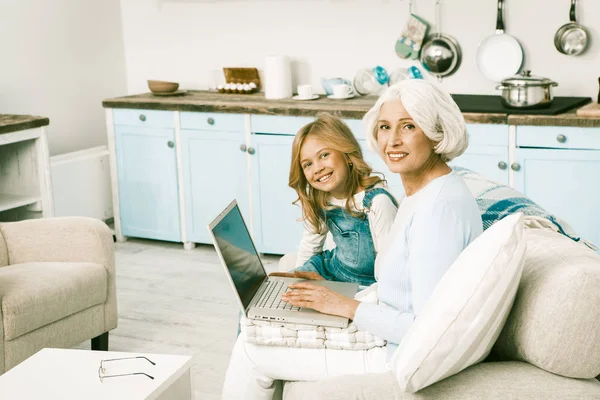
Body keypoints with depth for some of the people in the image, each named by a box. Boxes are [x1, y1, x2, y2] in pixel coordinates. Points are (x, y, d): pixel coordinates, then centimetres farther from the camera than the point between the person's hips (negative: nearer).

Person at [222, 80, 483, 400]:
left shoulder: (439, 205, -25)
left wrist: (347, 307, -17)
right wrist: (332, 294, 6)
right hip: (393, 338, 10)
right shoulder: (419, 192, 7)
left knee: (251, 350, -1)